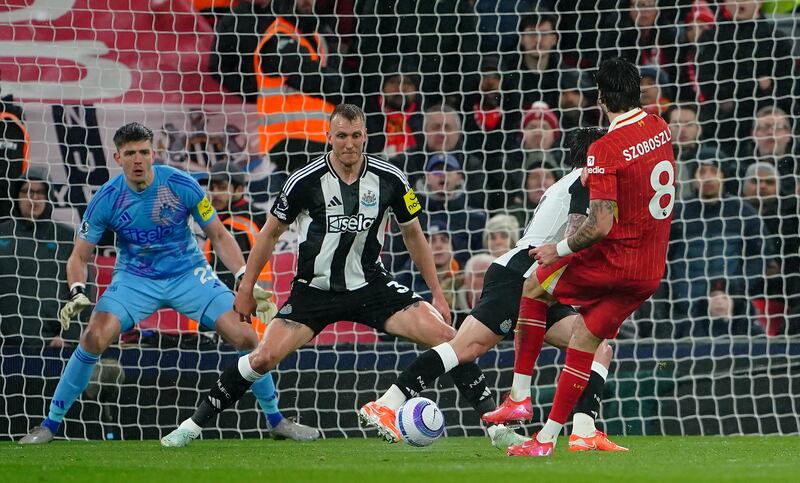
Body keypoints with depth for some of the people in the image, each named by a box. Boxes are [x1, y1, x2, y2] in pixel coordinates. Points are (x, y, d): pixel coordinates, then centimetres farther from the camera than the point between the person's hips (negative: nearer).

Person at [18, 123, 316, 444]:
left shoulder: (181, 186, -16)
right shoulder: (106, 199, -14)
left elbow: (219, 237, -5)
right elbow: (79, 256, -4)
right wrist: (77, 293, -23)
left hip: (188, 273, 0)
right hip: (134, 279, 0)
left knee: (244, 337, -14)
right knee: (93, 339, -22)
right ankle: (50, 425, -7)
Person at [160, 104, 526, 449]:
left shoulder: (390, 179, -7)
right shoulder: (305, 181, -12)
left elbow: (413, 235, 8)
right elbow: (271, 233, 3)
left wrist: (437, 293, 8)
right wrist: (246, 288, 5)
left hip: (371, 285, 1)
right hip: (315, 289, -1)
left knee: (444, 335, -15)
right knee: (264, 358, -16)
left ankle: (495, 423, -7)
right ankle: (193, 425, 1)